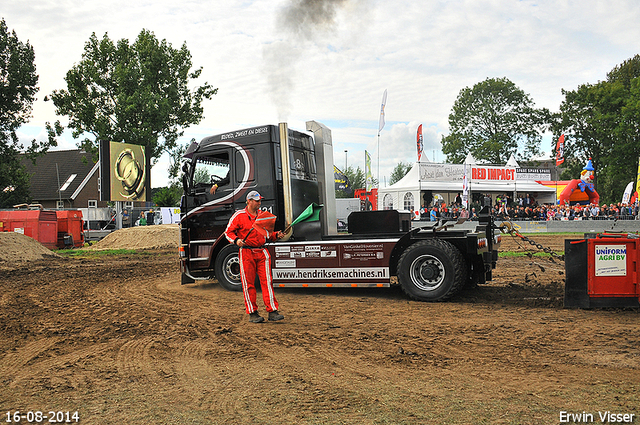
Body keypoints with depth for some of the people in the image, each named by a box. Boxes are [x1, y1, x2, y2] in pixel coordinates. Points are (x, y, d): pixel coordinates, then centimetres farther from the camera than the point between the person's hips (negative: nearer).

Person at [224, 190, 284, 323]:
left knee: (267, 281, -3)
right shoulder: (239, 215, 0)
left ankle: (272, 311, -1)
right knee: (248, 283, 1)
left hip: (262, 252, 4)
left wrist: (276, 235, 7)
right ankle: (252, 313, 9)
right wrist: (236, 240, -15)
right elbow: (228, 232, 3)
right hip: (247, 253, -3)